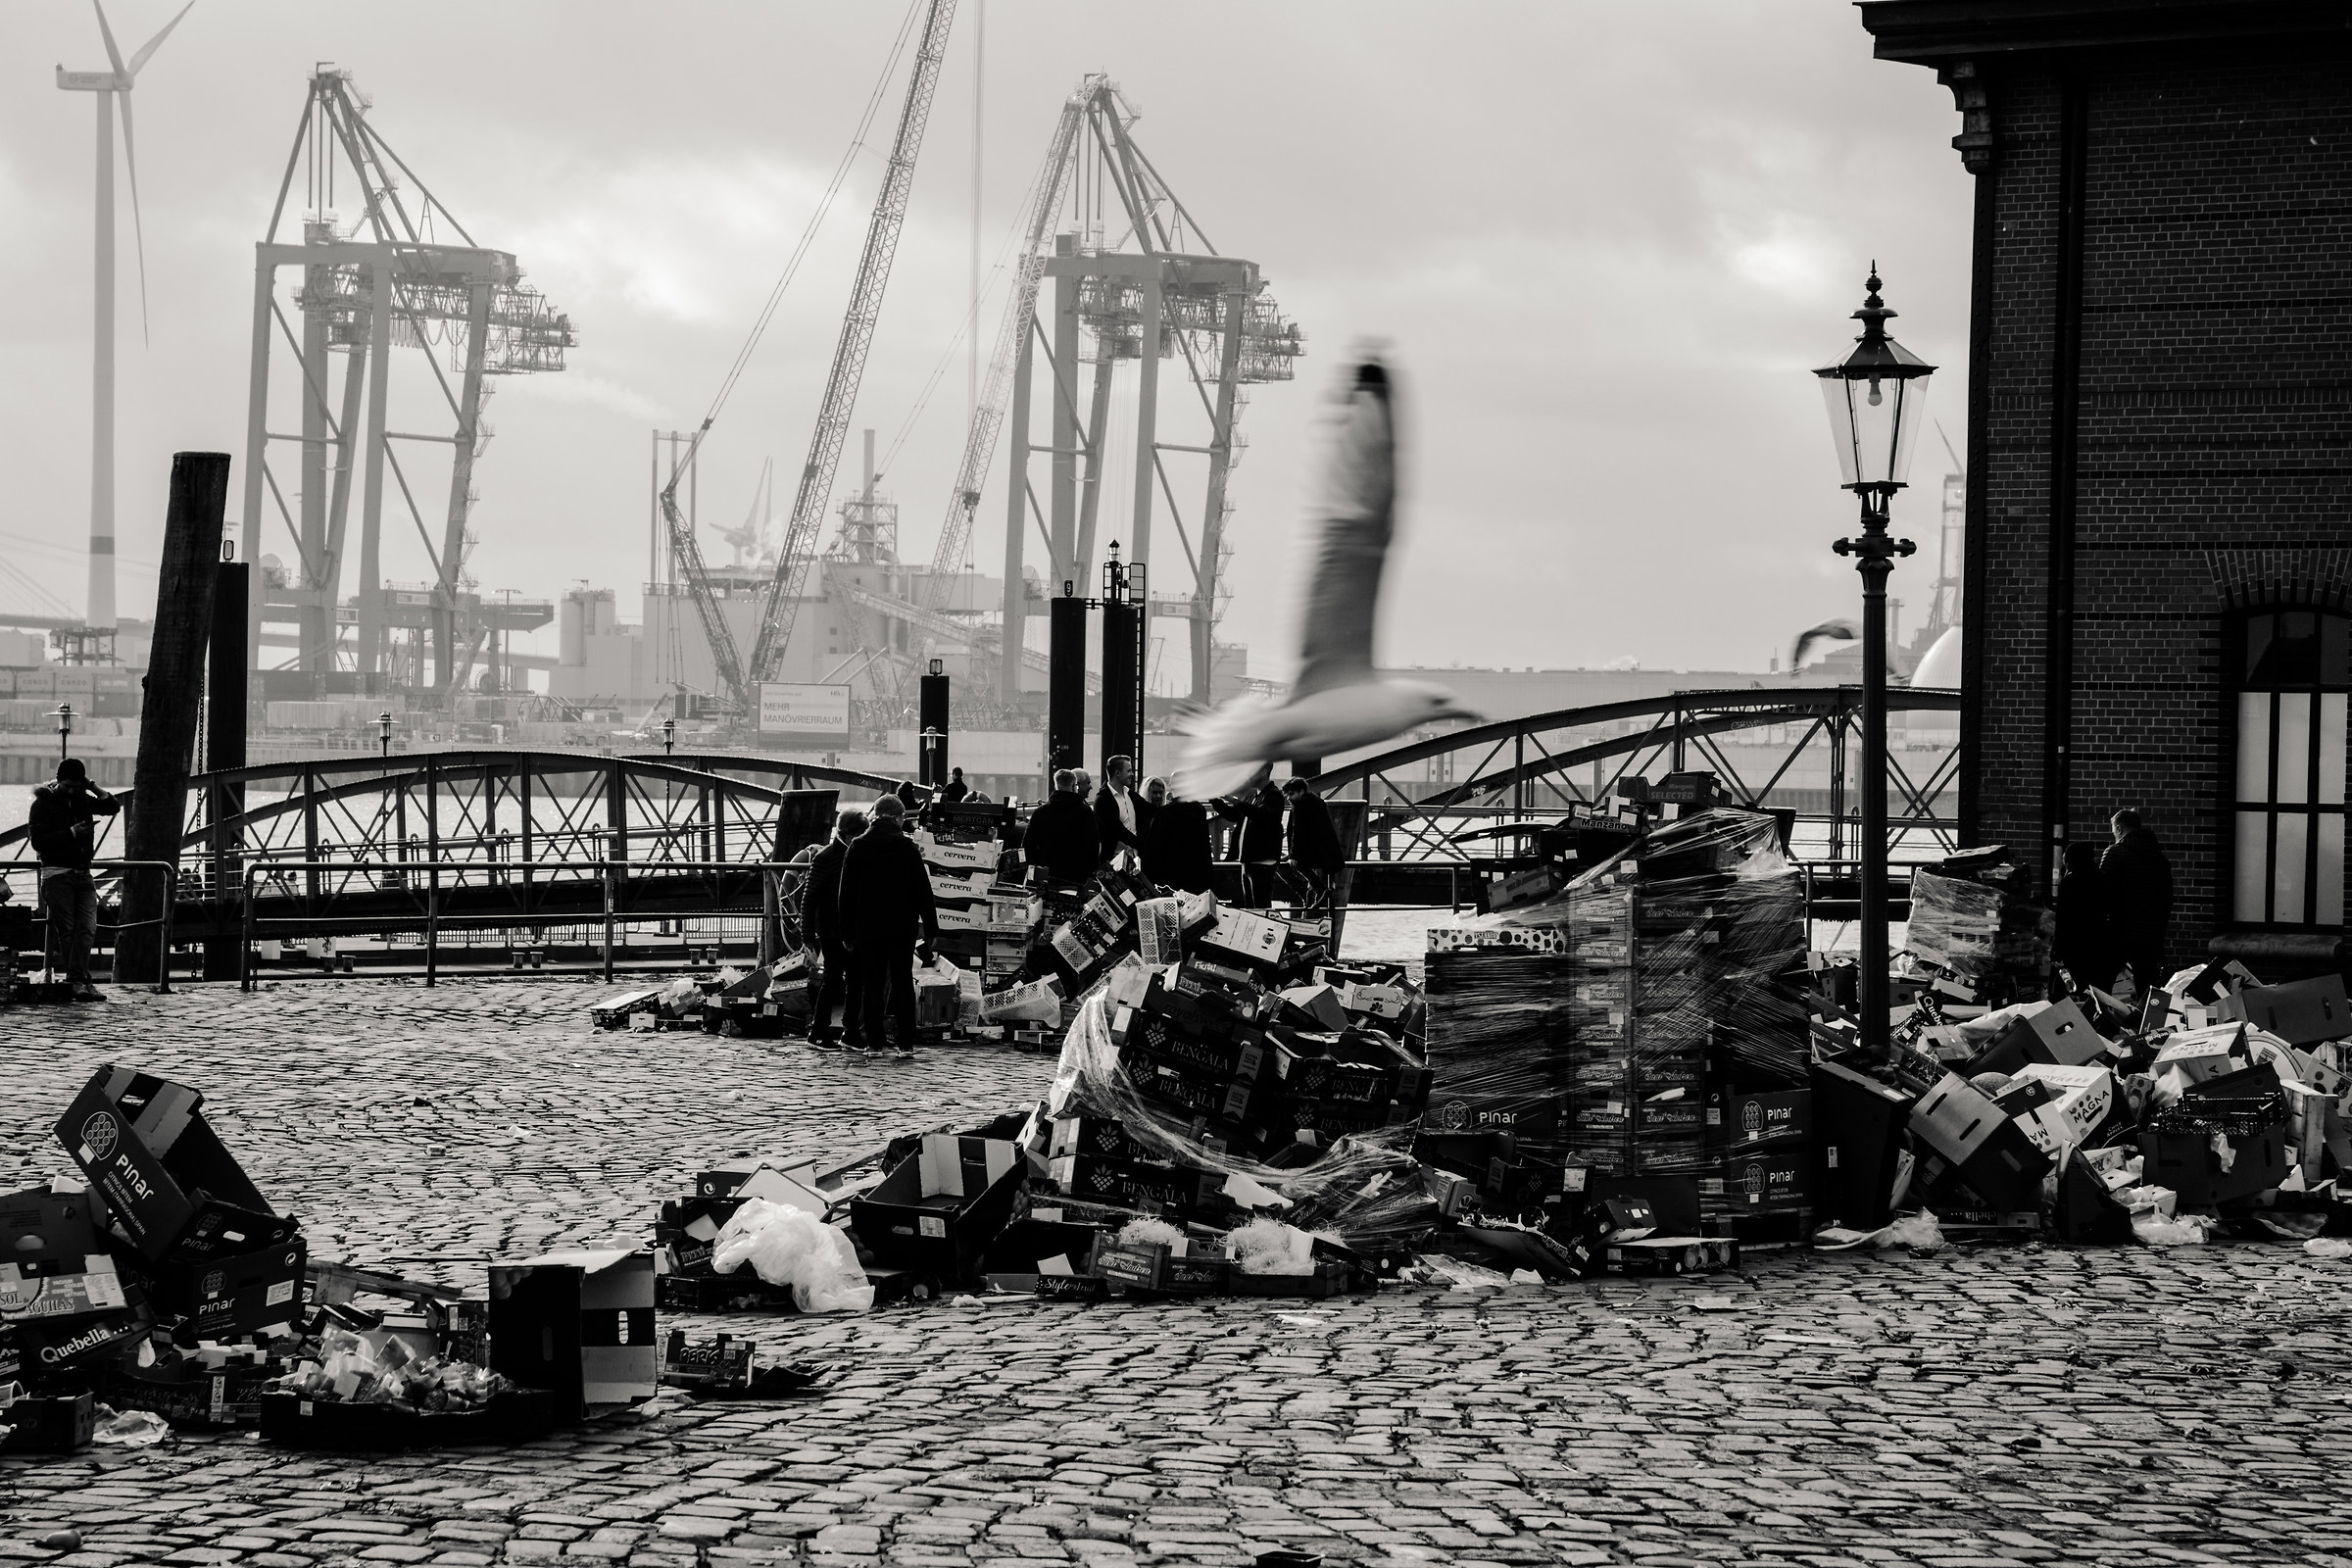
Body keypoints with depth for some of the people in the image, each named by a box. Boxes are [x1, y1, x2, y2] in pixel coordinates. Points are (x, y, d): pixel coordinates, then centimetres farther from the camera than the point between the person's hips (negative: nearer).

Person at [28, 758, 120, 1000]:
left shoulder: (82, 800, 15)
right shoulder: (43, 803, -2)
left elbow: (113, 806, 15)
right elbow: (37, 841, -9)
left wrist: (93, 787, 2)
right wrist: (70, 833, -16)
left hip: (83, 873, 5)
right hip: (57, 873, -5)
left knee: (87, 929, -8)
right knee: (66, 930, -5)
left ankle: (77, 980, -13)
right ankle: (79, 980, -5)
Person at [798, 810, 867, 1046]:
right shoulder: (825, 857, -8)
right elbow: (809, 895, -8)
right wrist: (807, 931, -11)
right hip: (831, 929, -6)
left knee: (855, 978, 6)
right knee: (832, 977, -6)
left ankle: (851, 1029, 13)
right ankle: (818, 1030, 0)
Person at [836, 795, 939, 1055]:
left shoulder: (857, 848, 3)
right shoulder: (907, 848, -5)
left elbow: (846, 893, 6)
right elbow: (923, 891, -4)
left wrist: (848, 932, 11)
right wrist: (931, 929, 0)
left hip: (867, 928, 2)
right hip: (902, 928, -2)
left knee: (871, 985, 6)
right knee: (903, 984, 2)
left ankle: (874, 1041, 3)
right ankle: (906, 1043, -1)